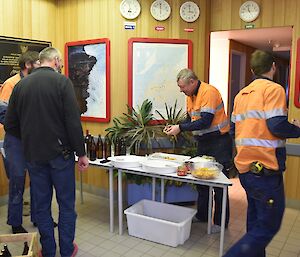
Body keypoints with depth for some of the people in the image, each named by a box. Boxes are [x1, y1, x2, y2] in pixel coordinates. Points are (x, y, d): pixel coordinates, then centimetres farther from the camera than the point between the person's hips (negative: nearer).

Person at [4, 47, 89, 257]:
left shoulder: (21, 85, 3)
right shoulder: (62, 82, -10)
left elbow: (10, 124, 5)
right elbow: (73, 121, -16)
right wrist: (81, 153, -9)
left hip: (33, 155, 4)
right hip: (60, 153, -4)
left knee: (42, 204, 16)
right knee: (66, 204, 12)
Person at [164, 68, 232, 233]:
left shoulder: (209, 92, -19)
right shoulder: (190, 96, 8)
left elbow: (205, 121, -25)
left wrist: (180, 128, -23)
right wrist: (175, 128, -3)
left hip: (218, 142, -9)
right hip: (203, 142, 9)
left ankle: (221, 222, 13)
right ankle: (202, 215, 29)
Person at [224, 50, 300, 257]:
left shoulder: (242, 94, 13)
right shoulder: (273, 89, -9)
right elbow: (277, 126, -19)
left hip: (245, 168, 8)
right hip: (265, 169, -8)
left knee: (256, 223, 19)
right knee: (269, 226, 1)